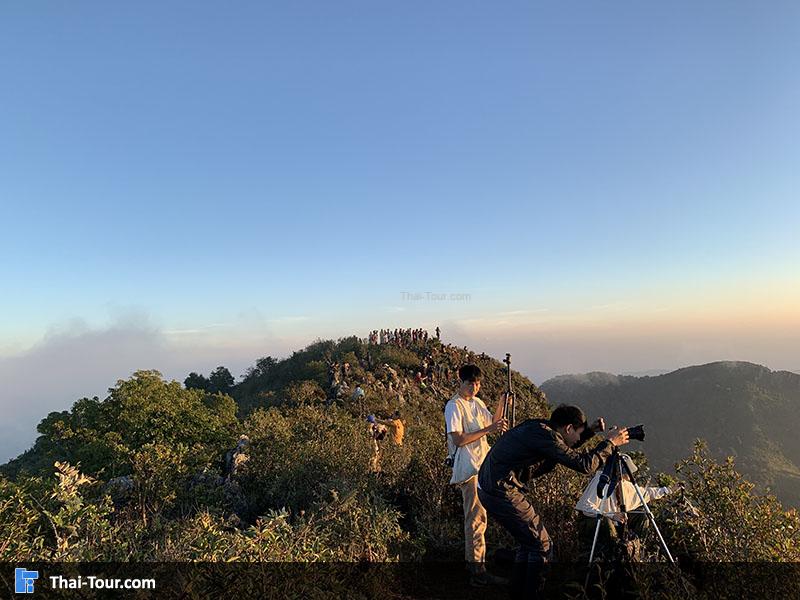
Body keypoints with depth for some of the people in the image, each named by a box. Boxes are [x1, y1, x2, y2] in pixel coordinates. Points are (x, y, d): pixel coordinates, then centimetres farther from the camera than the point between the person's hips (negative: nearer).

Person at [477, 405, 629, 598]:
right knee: (542, 546, 3)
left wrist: (590, 430, 19)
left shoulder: (538, 426, 10)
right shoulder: (544, 435, -18)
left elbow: (565, 448, 29)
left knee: (530, 542, 22)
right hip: (502, 493, -10)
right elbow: (584, 465, -17)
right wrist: (610, 442, -5)